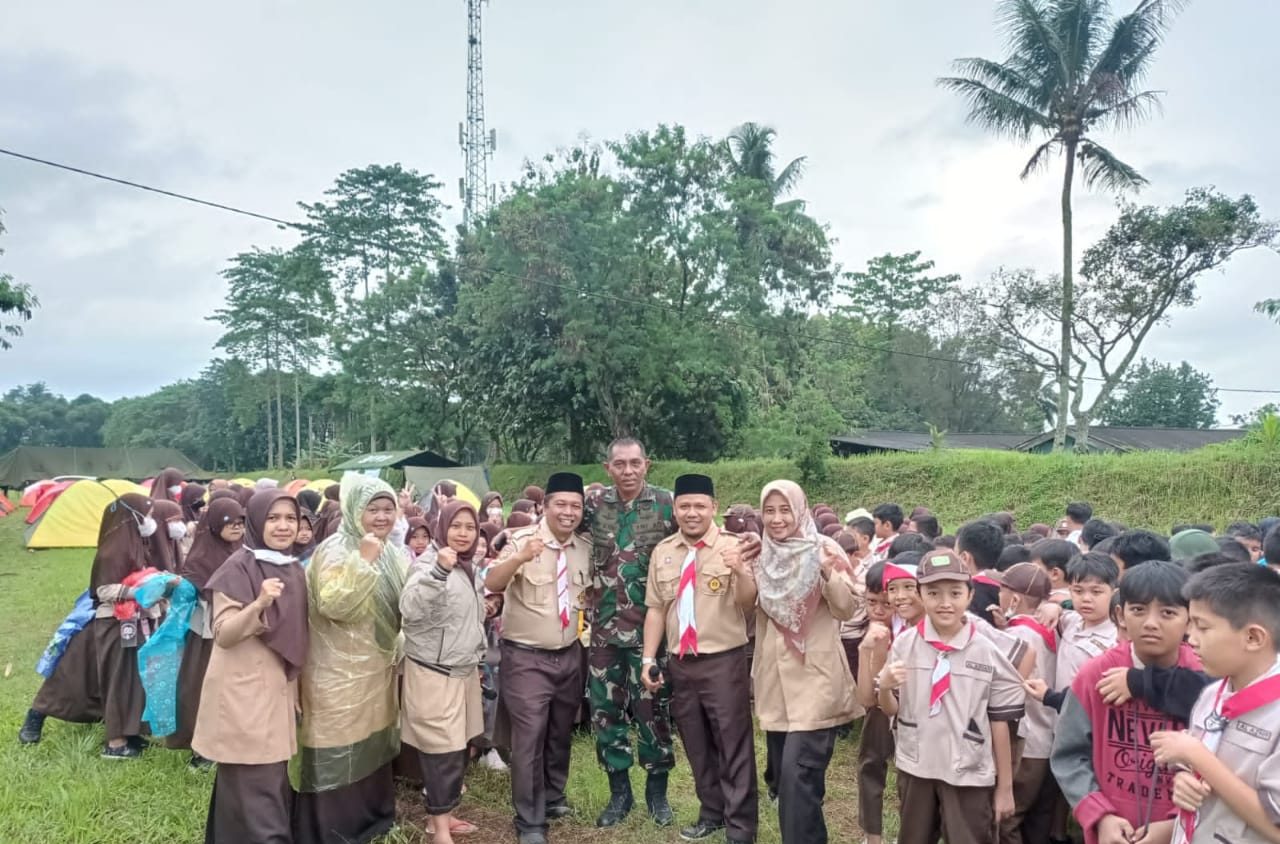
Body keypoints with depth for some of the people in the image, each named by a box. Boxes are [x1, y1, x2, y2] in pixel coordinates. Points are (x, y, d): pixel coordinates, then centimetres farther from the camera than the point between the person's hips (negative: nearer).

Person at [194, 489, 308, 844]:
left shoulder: (295, 571, 7)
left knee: (274, 784, 15)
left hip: (278, 691, 7)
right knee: (255, 791, -3)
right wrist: (258, 604, -33)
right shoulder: (238, 567, -13)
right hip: (242, 693, -7)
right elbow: (222, 635, -18)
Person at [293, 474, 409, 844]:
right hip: (340, 671, -7)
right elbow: (334, 605, -29)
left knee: (374, 744, 18)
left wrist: (400, 651, 9)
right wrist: (363, 561, -31)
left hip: (379, 667, 7)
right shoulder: (334, 550, -15)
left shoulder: (394, 553, 6)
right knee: (340, 750, 0)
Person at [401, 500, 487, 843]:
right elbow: (411, 609, -30)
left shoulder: (469, 565, 12)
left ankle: (442, 814, 27)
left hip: (464, 669, 8)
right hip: (434, 672, -8)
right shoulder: (429, 562, -13)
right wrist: (438, 571, -40)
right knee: (443, 749, -4)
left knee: (459, 747, 13)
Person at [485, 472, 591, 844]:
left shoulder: (586, 548, 1)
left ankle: (553, 797, 40)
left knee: (561, 734, 18)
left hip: (569, 655, 5)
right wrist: (521, 558, -45)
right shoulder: (523, 539, -15)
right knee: (528, 739, -1)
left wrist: (588, 597, 1)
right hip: (526, 658, -5)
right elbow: (491, 584, -30)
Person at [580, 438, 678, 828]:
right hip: (605, 627, 3)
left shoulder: (667, 504, -6)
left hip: (650, 627, -2)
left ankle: (657, 791, 24)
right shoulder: (594, 504, 1)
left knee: (654, 708, 5)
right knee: (605, 708, 9)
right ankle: (619, 791, 25)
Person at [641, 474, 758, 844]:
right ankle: (712, 813, 34)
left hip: (724, 660, -5)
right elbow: (655, 608, 11)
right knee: (697, 746, 17)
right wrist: (649, 658, 6)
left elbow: (748, 605, -15)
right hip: (680, 663, 5)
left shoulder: (732, 547, -8)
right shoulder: (662, 552, 6)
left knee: (733, 744, 3)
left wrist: (740, 572, -34)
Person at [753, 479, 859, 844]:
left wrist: (829, 573, -28)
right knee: (780, 776, 15)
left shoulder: (824, 550, -7)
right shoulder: (762, 556, 6)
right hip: (776, 679, 6)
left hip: (814, 680, -6)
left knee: (798, 776, -13)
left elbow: (847, 609, -10)